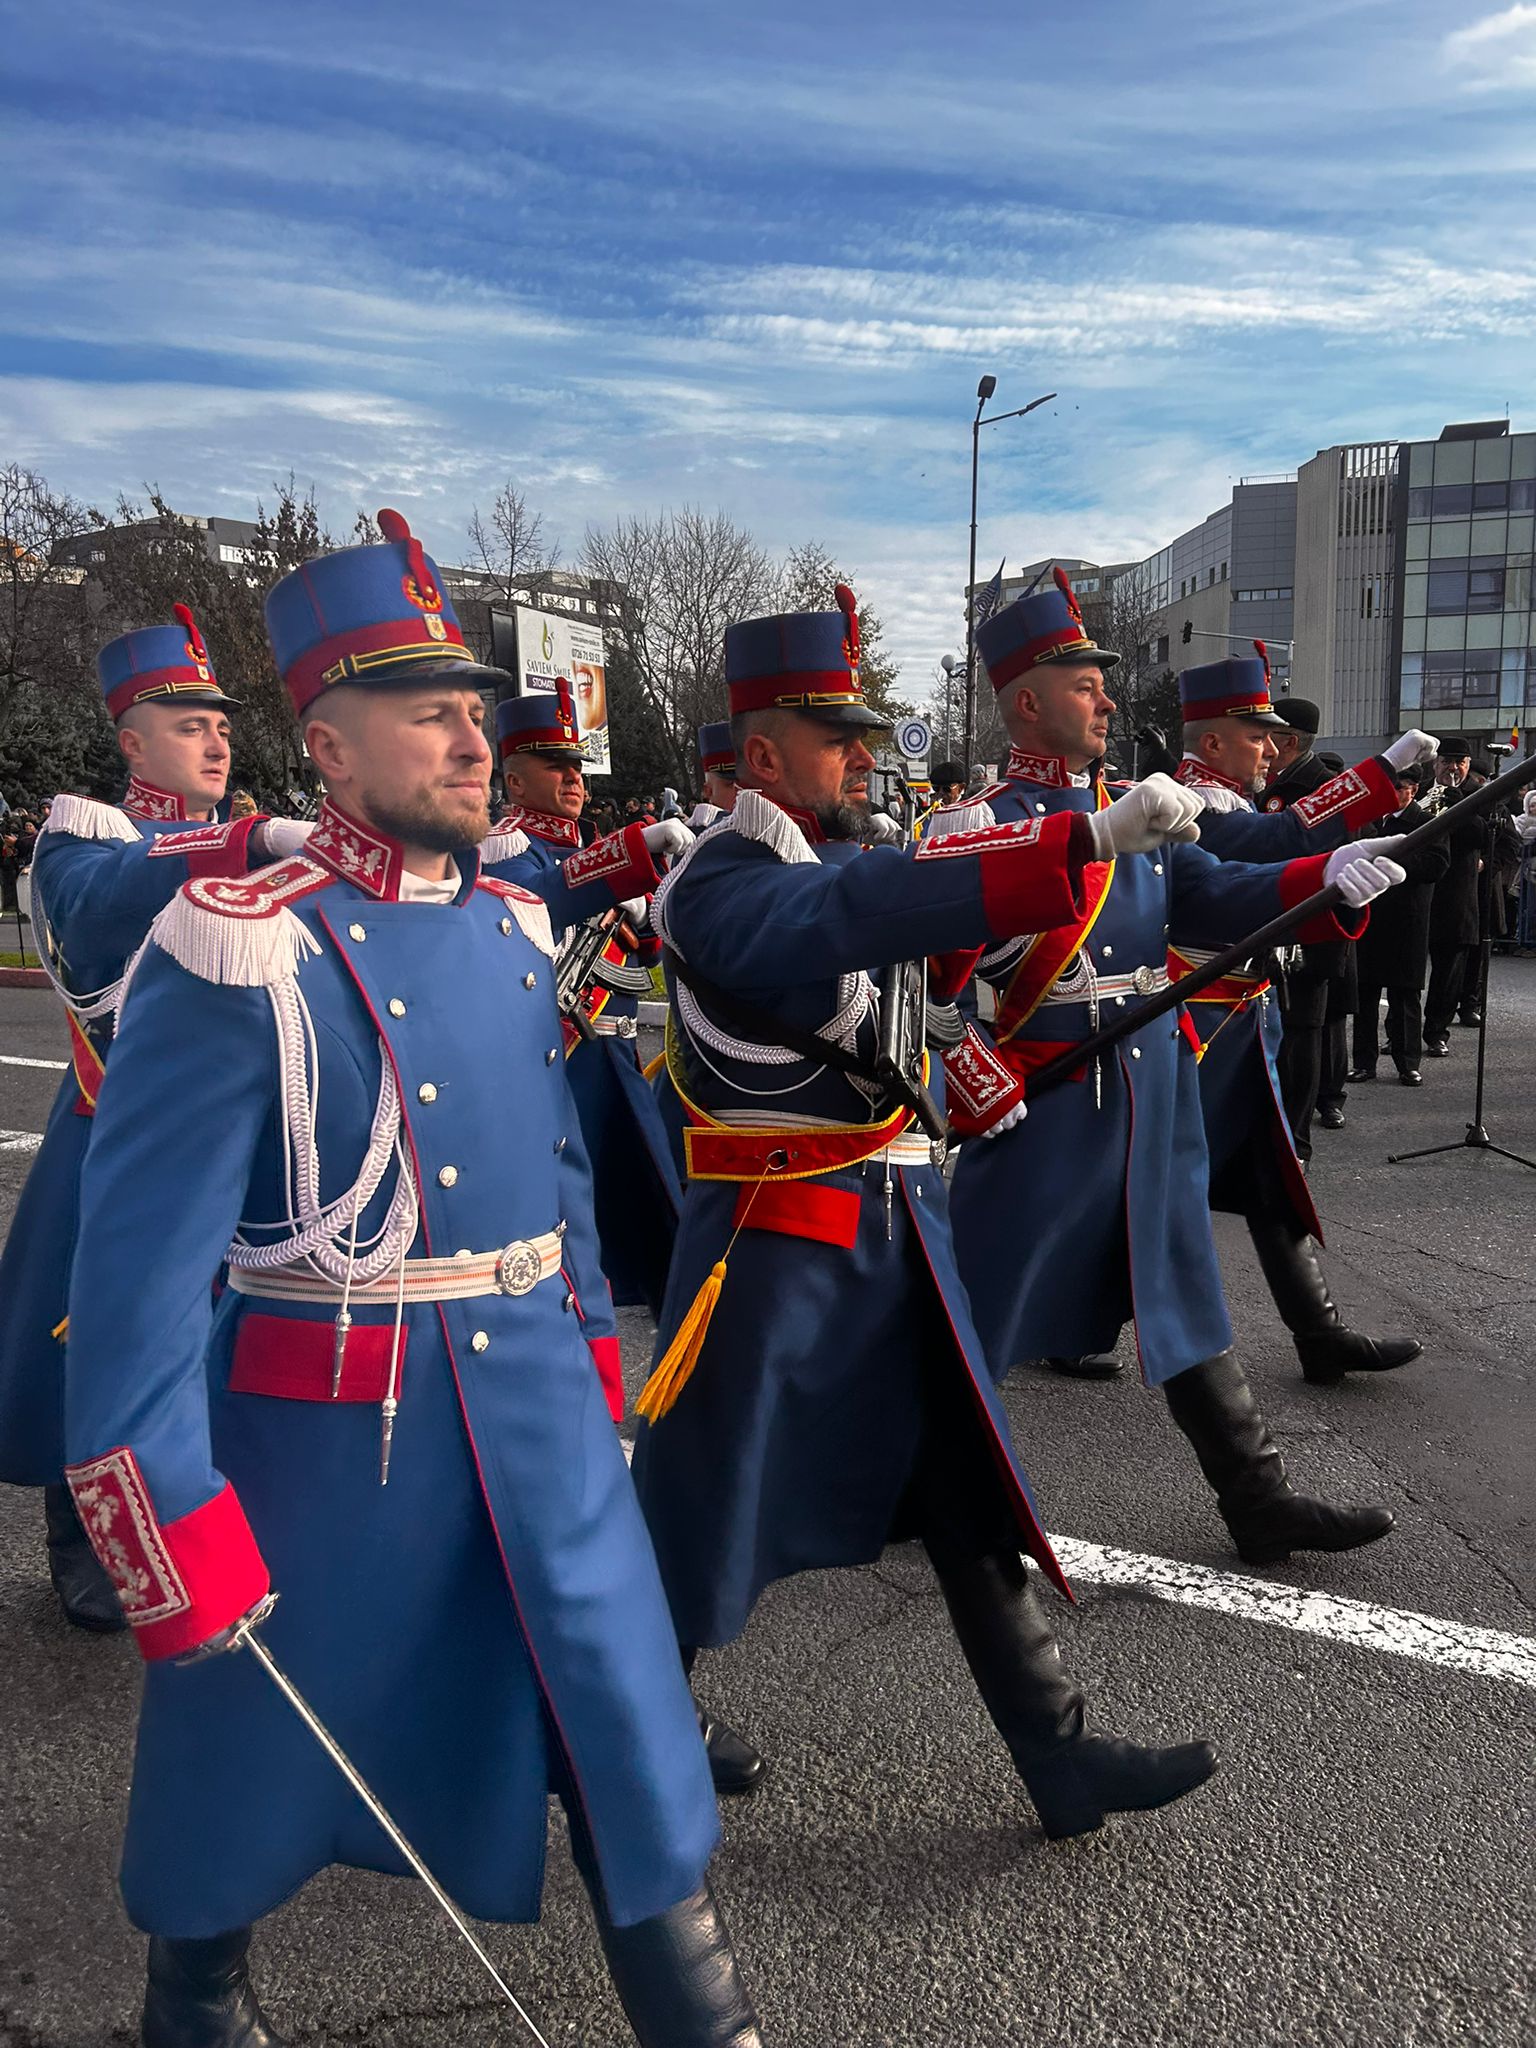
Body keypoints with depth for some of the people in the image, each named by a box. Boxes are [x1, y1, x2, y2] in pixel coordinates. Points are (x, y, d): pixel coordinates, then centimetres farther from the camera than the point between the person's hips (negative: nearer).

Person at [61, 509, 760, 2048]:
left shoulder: (511, 926, 4)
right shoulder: (241, 954, -17)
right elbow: (141, 1257, -17)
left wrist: (586, 1337, 16)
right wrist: (165, 1509, -15)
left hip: (535, 1399, 5)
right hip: (327, 1425, -5)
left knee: (623, 1730, 10)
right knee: (259, 1756, 18)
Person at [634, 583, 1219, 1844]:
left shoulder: (855, 859, 11)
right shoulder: (719, 889, -18)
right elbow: (864, 915, -35)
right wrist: (1085, 839, -41)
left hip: (900, 1228, 8)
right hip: (779, 1247, -8)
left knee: (972, 1494, 12)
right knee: (709, 1508, 8)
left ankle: (1060, 1755, 23)